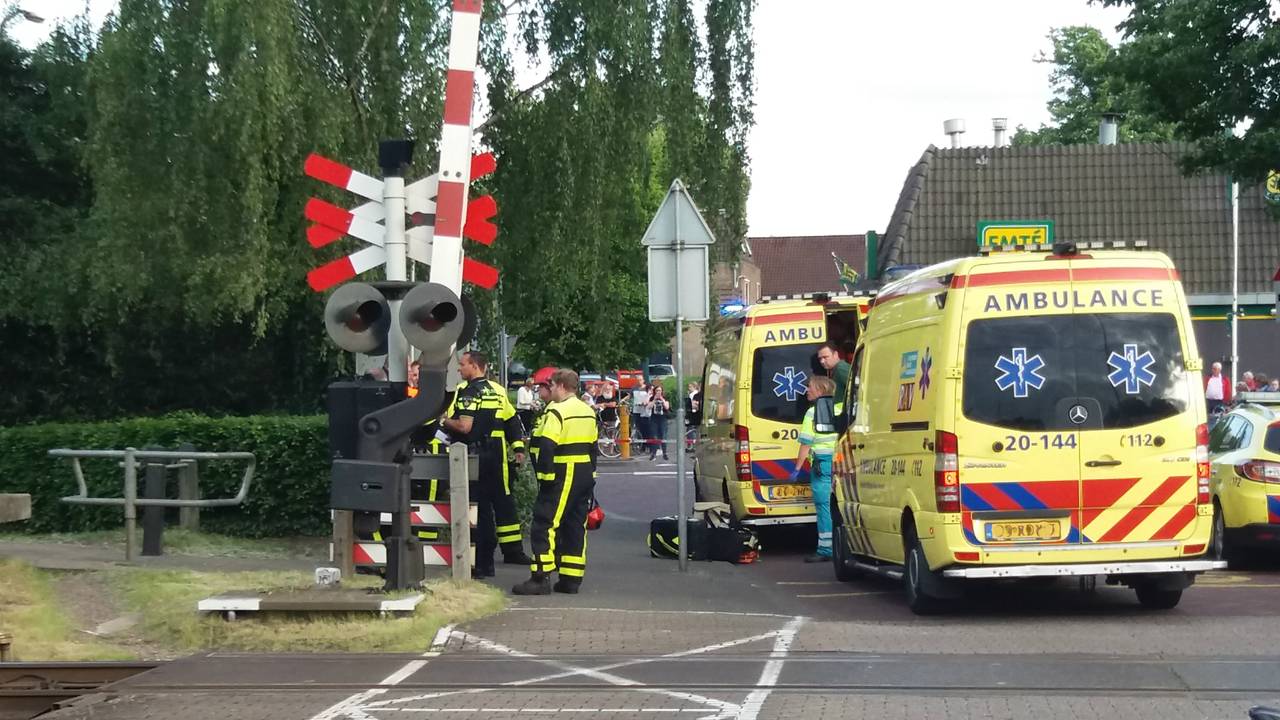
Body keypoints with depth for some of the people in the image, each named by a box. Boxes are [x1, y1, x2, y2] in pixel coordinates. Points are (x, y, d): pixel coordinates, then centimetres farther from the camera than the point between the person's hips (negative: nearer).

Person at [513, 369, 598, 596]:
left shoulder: (557, 412, -15)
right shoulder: (588, 412, 14)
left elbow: (546, 447, -22)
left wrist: (545, 475, -17)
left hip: (563, 477, -9)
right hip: (585, 475, 9)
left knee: (544, 526, -7)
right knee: (575, 527, 12)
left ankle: (540, 579, -12)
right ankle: (571, 579, 14)